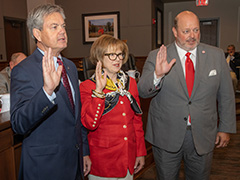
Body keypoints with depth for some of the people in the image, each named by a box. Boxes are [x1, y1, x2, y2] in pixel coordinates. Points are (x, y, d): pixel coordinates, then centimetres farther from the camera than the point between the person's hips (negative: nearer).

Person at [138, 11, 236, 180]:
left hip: (203, 137, 2)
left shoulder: (217, 55, 0)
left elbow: (226, 95, 5)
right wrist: (157, 75, -31)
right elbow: (142, 91, -12)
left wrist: (226, 128, 5)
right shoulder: (156, 56, -7)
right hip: (166, 136, -1)